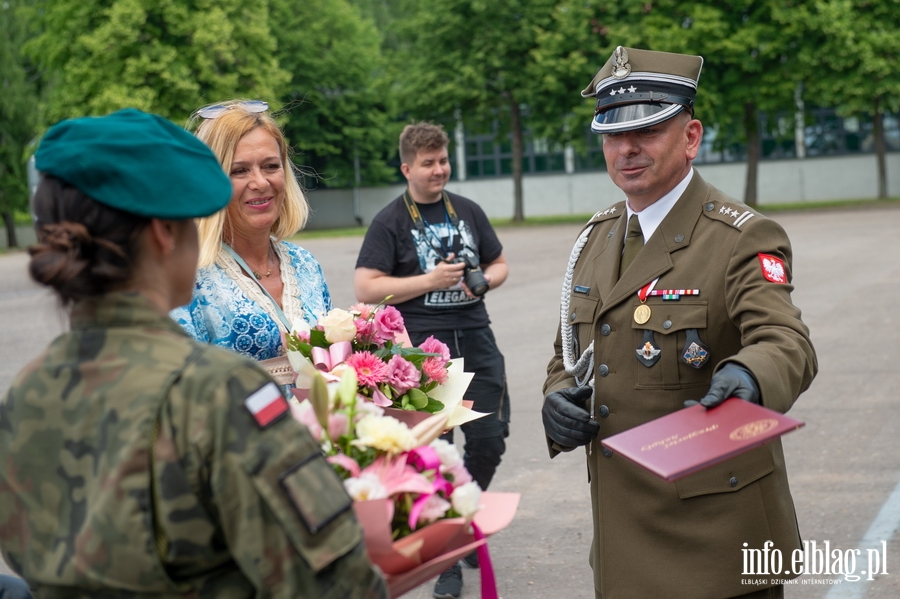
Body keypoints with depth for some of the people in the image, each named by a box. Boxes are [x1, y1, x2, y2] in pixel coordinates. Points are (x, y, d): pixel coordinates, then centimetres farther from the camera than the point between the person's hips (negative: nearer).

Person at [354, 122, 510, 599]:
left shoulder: (467, 211, 12)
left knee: (489, 440, 3)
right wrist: (429, 280, -15)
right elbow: (366, 289, -10)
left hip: (475, 342, 4)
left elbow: (499, 264, 21)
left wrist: (485, 280, -2)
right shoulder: (390, 221, -3)